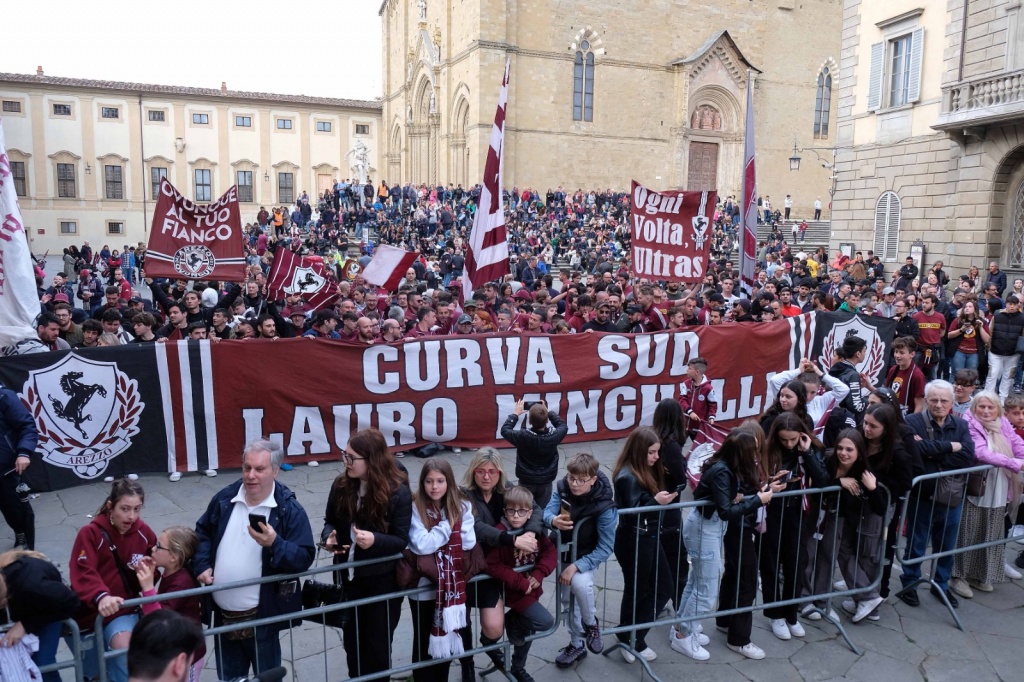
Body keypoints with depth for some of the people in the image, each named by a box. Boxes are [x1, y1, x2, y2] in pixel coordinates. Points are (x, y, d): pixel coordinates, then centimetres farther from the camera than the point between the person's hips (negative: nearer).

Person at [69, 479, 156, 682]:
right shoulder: (90, 533, -16)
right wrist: (101, 597, -46)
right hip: (91, 609, -1)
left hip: (124, 608, 1)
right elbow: (82, 573, -28)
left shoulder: (143, 532, -5)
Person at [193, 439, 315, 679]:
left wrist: (274, 544, -34)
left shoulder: (289, 509, -15)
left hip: (261, 616, -4)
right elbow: (202, 532, 15)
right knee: (228, 676, 23)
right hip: (223, 615, 5)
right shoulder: (225, 498, 0)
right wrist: (201, 565, -1)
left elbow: (304, 558, -18)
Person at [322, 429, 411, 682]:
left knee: (378, 644, 11)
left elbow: (401, 539, -15)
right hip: (347, 575, 4)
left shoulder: (397, 491, -19)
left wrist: (375, 540, -34)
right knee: (352, 641, 19)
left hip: (382, 580, -4)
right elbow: (330, 521, 8)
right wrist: (329, 536, -15)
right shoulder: (341, 485, -6)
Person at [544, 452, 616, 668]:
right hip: (565, 552, 5)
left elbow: (605, 548, -25)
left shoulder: (603, 506, -29)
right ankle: (577, 645, 37)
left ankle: (591, 623, -2)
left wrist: (576, 566, -32)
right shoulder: (563, 488, -18)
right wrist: (554, 520, -47)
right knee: (566, 597, 14)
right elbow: (547, 512, -22)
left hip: (589, 555, -5)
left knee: (579, 583, -32)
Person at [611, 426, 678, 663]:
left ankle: (631, 636, 26)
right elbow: (631, 513, -23)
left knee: (664, 589, 15)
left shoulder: (648, 470, 6)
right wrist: (656, 502, -33)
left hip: (650, 538, 9)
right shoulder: (627, 476, -22)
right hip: (633, 542, -9)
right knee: (636, 592, 7)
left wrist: (663, 499, -2)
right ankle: (630, 639, 28)